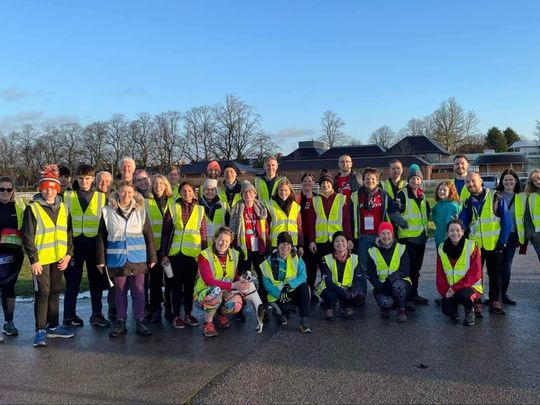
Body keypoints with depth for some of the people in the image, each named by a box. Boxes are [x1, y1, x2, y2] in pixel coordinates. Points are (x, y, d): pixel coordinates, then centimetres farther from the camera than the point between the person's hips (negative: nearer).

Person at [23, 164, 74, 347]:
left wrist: (68, 254, 2)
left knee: (55, 292, 13)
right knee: (43, 293, -4)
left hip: (59, 259, 5)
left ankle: (53, 326, 24)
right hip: (41, 260, -5)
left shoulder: (63, 208, 8)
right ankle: (40, 330, 4)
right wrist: (34, 259, -13)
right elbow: (27, 236, -9)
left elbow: (68, 232, 12)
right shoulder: (32, 208, -7)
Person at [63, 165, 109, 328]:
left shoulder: (101, 197, 5)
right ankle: (69, 315, 17)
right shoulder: (67, 196, 5)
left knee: (96, 280, 8)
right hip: (74, 244, 0)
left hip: (94, 244, 1)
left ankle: (97, 314, 19)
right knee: (72, 280, 6)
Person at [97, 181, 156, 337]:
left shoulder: (140, 210, 3)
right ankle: (120, 323, 21)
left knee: (138, 290, 6)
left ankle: (140, 322, 15)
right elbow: (101, 237, 3)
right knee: (120, 291, 11)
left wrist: (152, 257, 2)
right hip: (117, 259, 0)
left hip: (138, 258, 0)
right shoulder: (108, 211, 0)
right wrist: (101, 260, -1)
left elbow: (148, 235, 4)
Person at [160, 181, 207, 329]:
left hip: (193, 253, 2)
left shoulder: (200, 210, 6)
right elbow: (165, 233, 1)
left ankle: (188, 314, 21)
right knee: (177, 284, 4)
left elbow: (203, 234, 8)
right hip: (176, 252, -2)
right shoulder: (173, 209, 1)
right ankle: (176, 316, 12)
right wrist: (163, 254, -3)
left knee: (190, 284, 9)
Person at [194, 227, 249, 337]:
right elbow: (209, 281, -24)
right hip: (203, 294, -4)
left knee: (237, 303, -28)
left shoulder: (234, 255, 3)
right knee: (216, 290, -38)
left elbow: (236, 276, 6)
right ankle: (208, 324, -14)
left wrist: (241, 283, -19)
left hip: (224, 294, 4)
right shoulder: (204, 255, -14)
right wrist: (232, 285, -31)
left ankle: (221, 314, 9)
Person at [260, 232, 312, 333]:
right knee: (283, 310, -31)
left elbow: (302, 277, -13)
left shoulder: (297, 259, -2)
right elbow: (266, 283, -11)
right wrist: (278, 293, -27)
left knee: (304, 286, -30)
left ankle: (304, 320, -26)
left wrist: (290, 285, -30)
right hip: (277, 295, -1)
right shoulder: (270, 261, -5)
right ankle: (284, 313, 10)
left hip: (293, 292, 1)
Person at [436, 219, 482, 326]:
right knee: (447, 310, -21)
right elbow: (440, 274, 2)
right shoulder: (442, 248, 2)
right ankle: (454, 311, 19)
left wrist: (456, 287, -22)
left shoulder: (472, 246, -9)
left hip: (470, 287, -3)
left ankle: (470, 311, 1)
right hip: (449, 289, 3)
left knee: (463, 294, -36)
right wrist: (445, 291, -14)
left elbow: (475, 273, -14)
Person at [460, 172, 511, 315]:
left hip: (494, 244, -2)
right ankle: (475, 303, 10)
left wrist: (502, 241, -8)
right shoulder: (468, 202, 4)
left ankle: (495, 302, 21)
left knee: (495, 275, 10)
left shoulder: (495, 197, -5)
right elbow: (462, 224, 1)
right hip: (475, 244, 2)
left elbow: (506, 220, -5)